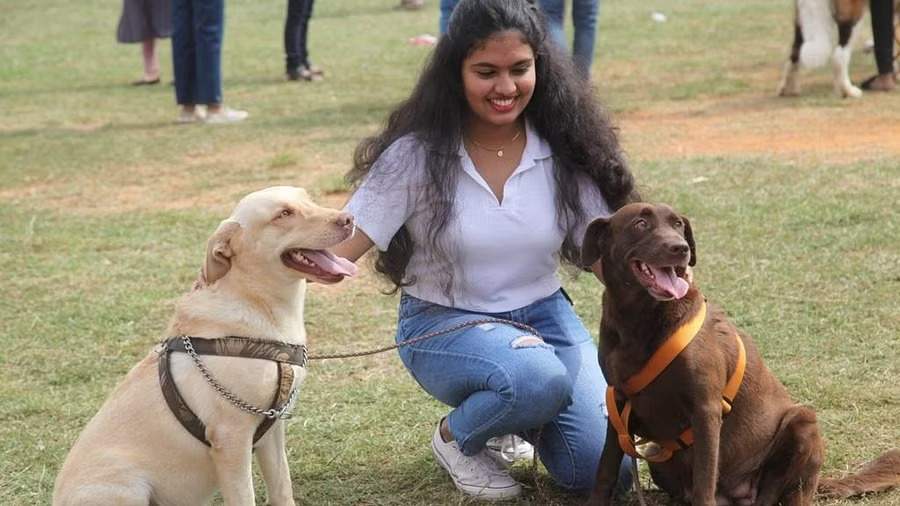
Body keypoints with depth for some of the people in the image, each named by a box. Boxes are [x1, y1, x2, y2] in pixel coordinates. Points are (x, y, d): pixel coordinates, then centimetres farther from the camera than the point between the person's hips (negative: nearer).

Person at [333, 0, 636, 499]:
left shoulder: (563, 150, -8)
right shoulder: (418, 153, -15)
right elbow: (341, 243, -18)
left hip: (542, 316, 4)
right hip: (444, 324, -4)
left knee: (605, 473, -10)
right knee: (539, 379, -35)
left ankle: (512, 417, 21)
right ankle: (455, 436, -1)